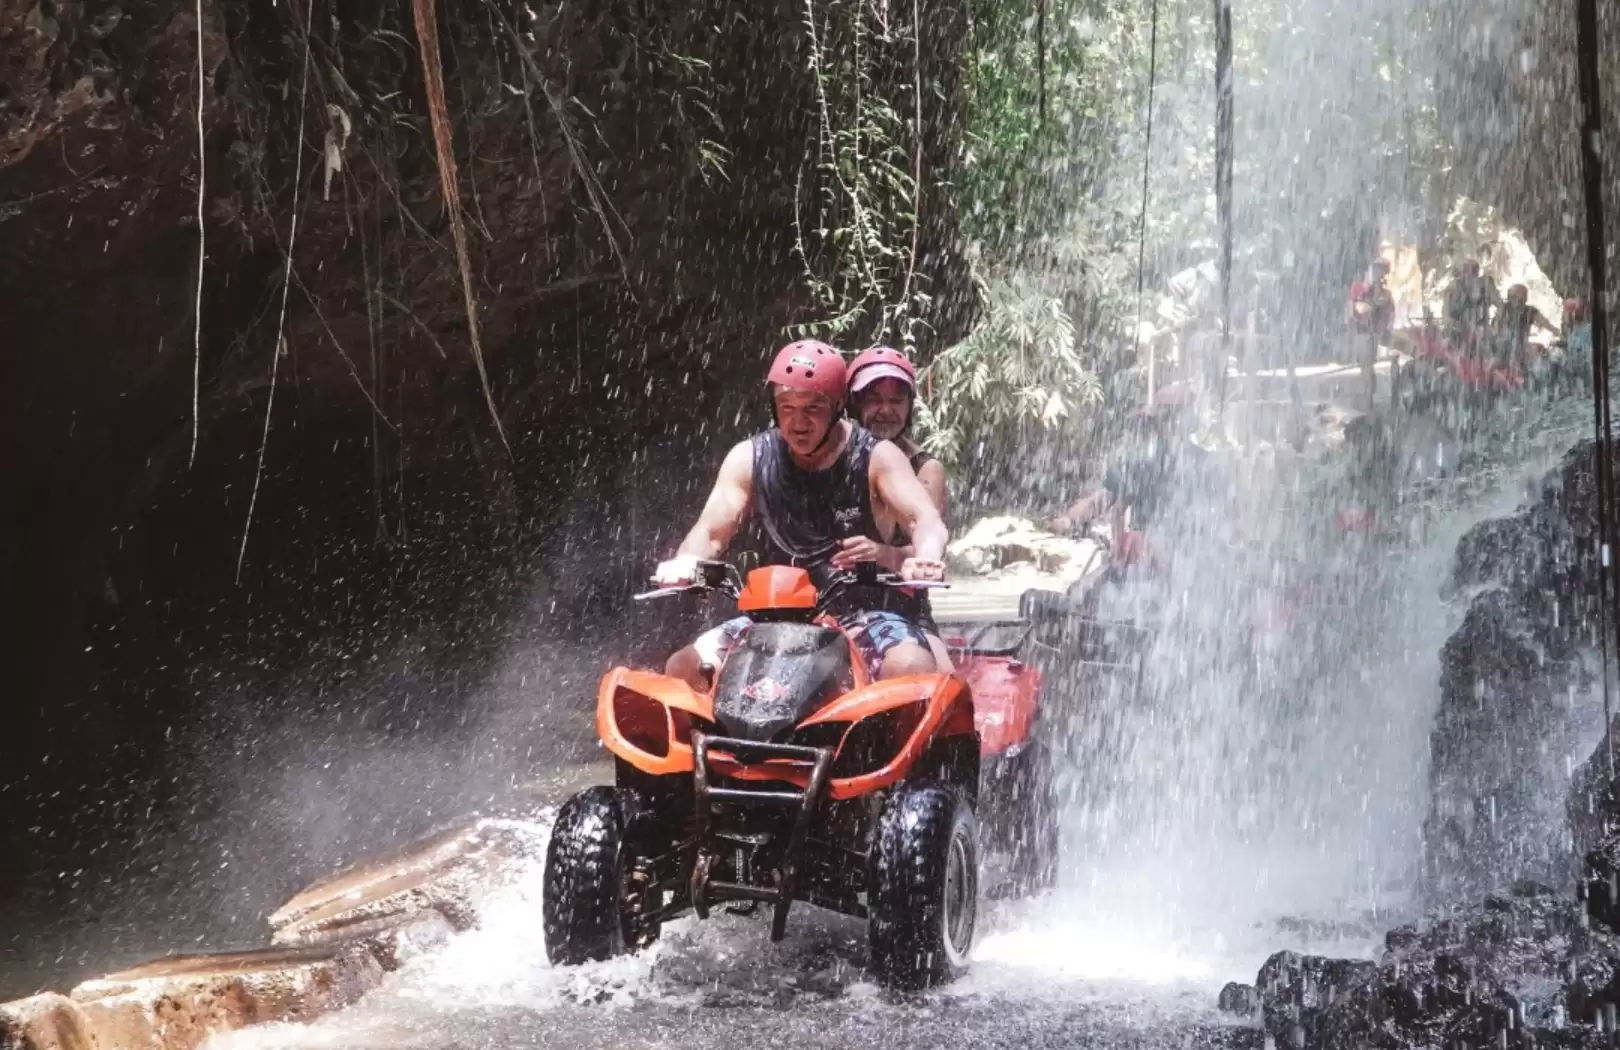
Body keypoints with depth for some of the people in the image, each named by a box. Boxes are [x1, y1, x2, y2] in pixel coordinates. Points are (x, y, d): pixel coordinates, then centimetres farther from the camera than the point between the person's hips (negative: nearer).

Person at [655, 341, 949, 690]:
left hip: (863, 617, -3)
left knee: (913, 667, -34)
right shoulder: (749, 458, 4)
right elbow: (711, 529, -4)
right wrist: (685, 563, -29)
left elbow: (925, 519, -18)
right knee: (682, 669, -13)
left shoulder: (876, 457, -5)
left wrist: (925, 559, -43)